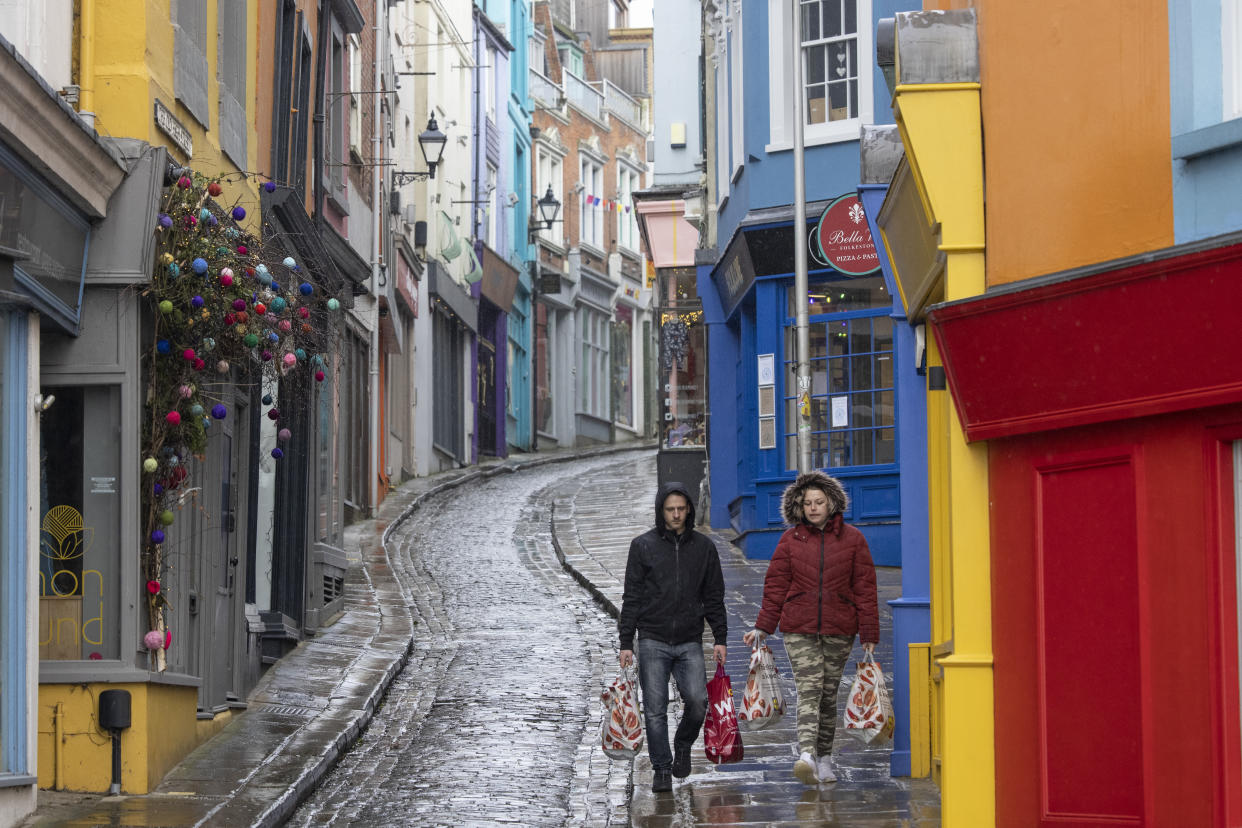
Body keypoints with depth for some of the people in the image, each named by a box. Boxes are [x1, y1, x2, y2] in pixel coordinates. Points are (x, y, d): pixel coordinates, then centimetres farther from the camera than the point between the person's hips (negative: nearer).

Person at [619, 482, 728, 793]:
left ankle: (683, 745, 15)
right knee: (655, 710, -2)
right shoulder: (643, 546, 3)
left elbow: (714, 596, 12)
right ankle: (662, 769, 9)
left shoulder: (704, 547, 8)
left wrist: (720, 639, 4)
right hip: (652, 642, -1)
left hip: (690, 642, 1)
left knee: (697, 701, -13)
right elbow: (632, 597, 3)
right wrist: (626, 642, -1)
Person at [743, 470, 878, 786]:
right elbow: (776, 585, 8)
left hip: (838, 630, 1)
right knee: (808, 689, -14)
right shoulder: (790, 540, 6)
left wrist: (869, 632, 1)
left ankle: (824, 758, 17)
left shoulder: (852, 539, 5)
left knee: (828, 693, 6)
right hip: (799, 629, -1)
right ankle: (807, 755, -28)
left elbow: (864, 587, 5)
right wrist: (763, 627, 2)